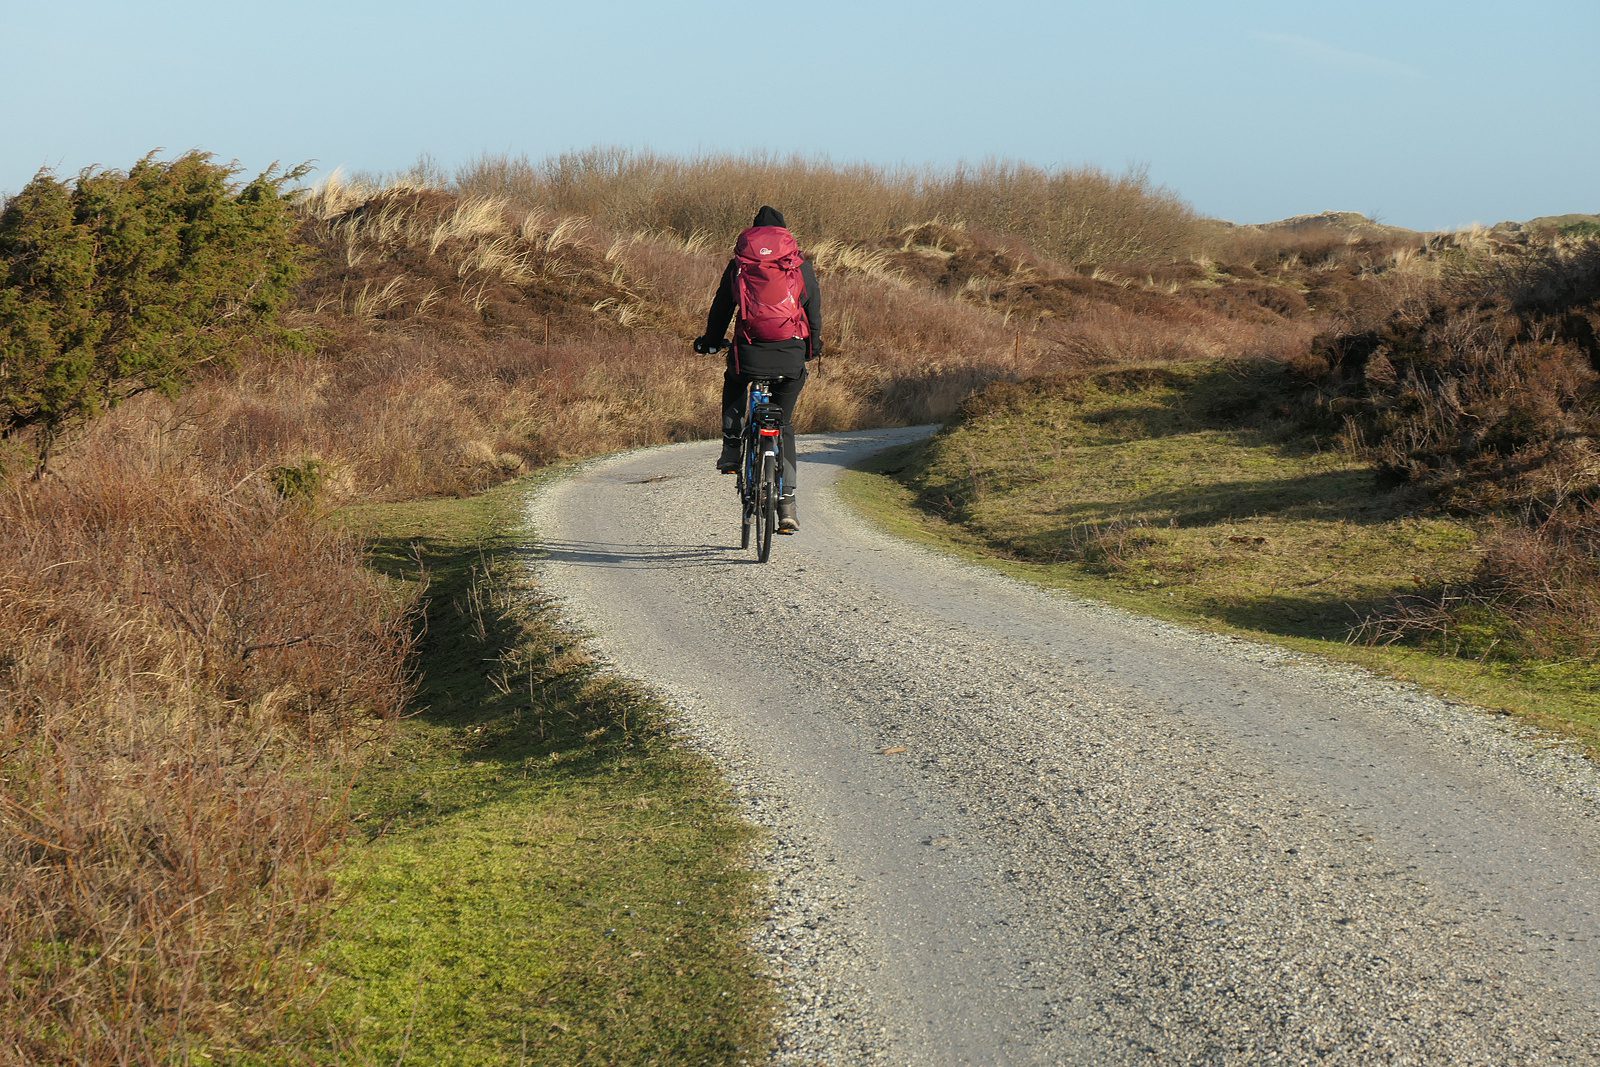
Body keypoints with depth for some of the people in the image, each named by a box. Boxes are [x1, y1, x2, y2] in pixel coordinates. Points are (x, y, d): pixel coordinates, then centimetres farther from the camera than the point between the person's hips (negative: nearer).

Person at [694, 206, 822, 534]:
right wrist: (814, 347, 30)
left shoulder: (738, 263, 10)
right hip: (792, 354, 1)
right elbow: (814, 308, 14)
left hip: (748, 350, 0)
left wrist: (711, 342, 31)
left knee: (733, 397, 34)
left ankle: (731, 453, 14)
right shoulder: (801, 264, 10)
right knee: (783, 425, 12)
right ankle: (787, 502, 2)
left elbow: (721, 306, 15)